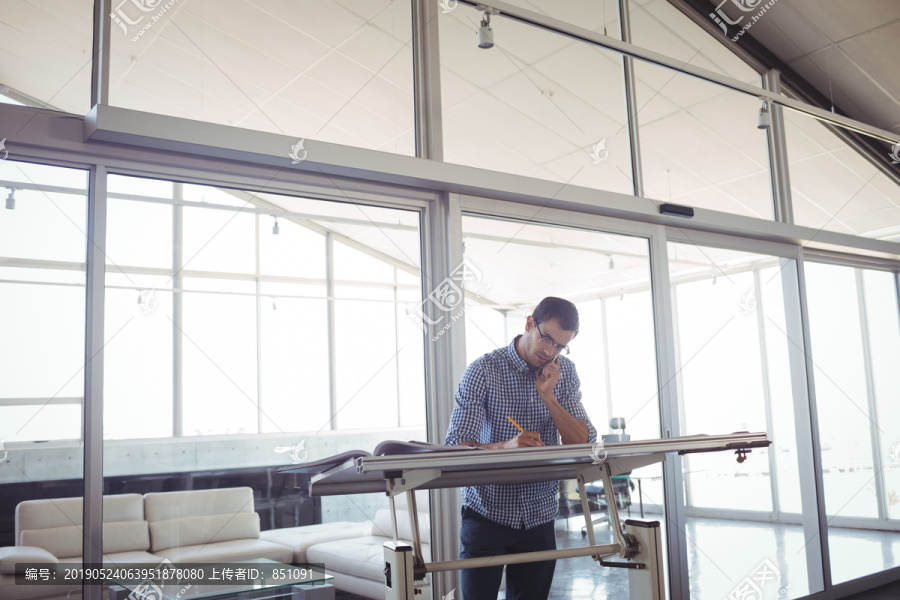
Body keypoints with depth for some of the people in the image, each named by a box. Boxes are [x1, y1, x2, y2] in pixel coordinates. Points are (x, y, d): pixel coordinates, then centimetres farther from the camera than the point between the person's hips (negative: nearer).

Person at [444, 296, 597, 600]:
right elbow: (456, 448, -17)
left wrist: (548, 396, -17)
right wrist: (506, 447, -35)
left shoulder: (565, 373, 4)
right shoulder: (483, 371, -11)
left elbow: (584, 443, -5)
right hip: (487, 513, -3)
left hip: (539, 517, 4)